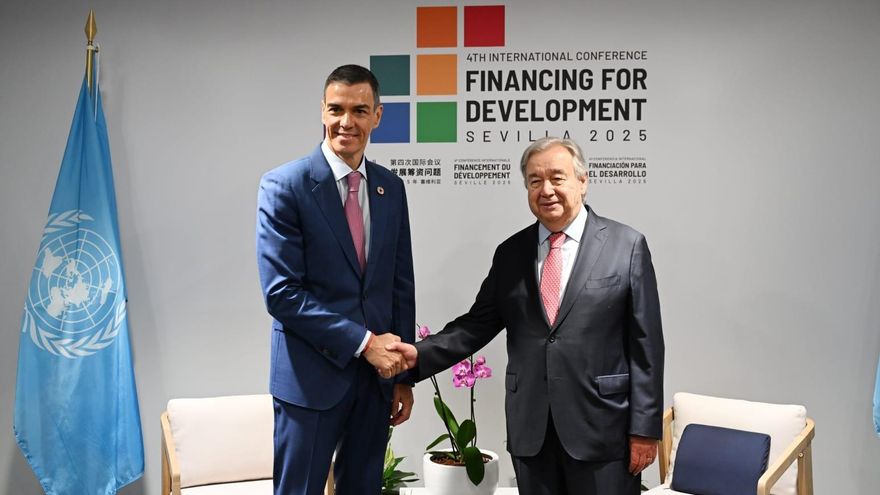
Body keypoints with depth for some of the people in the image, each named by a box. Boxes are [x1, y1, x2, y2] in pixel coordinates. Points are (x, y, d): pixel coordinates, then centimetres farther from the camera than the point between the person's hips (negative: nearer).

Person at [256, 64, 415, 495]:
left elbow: (401, 286, 10)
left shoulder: (390, 188, 7)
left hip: (377, 374, 5)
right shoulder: (284, 186, -9)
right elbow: (281, 293, -15)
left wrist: (403, 373, 8)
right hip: (312, 376, -5)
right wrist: (364, 341, -16)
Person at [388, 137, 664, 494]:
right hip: (530, 429, 3)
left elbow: (645, 344, -4)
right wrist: (420, 354, -8)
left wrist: (644, 427, -6)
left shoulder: (627, 246, -2)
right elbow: (478, 324, 7)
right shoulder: (511, 252, 8)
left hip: (601, 426, -3)